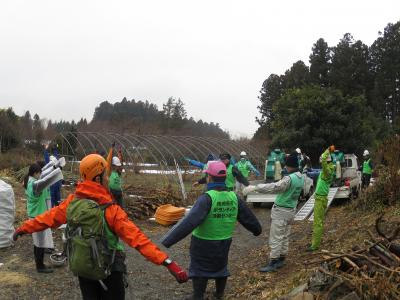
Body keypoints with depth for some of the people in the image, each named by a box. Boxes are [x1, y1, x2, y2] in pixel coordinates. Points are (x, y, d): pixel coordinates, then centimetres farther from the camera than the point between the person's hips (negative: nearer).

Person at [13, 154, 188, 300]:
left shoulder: (72, 202, -10)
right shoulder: (110, 210, -24)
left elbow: (49, 217, 3)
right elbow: (136, 238, -30)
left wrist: (24, 228, 22)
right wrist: (166, 262, -33)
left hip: (81, 268, 5)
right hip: (107, 272, -4)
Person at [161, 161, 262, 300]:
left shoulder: (207, 198, -27)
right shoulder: (233, 197, -8)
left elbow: (189, 222, -36)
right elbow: (248, 217, 5)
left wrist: (166, 242, -39)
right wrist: (257, 230, 26)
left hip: (203, 243, -6)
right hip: (224, 242, 6)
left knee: (200, 269, 13)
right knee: (221, 265, 26)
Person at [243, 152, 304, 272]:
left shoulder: (289, 178, -25)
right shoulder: (301, 178, 4)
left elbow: (275, 187, -36)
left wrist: (254, 187, -39)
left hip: (281, 211, -9)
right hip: (291, 210, 9)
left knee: (275, 238, -1)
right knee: (284, 237, 18)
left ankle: (272, 263, 5)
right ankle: (281, 260, 28)